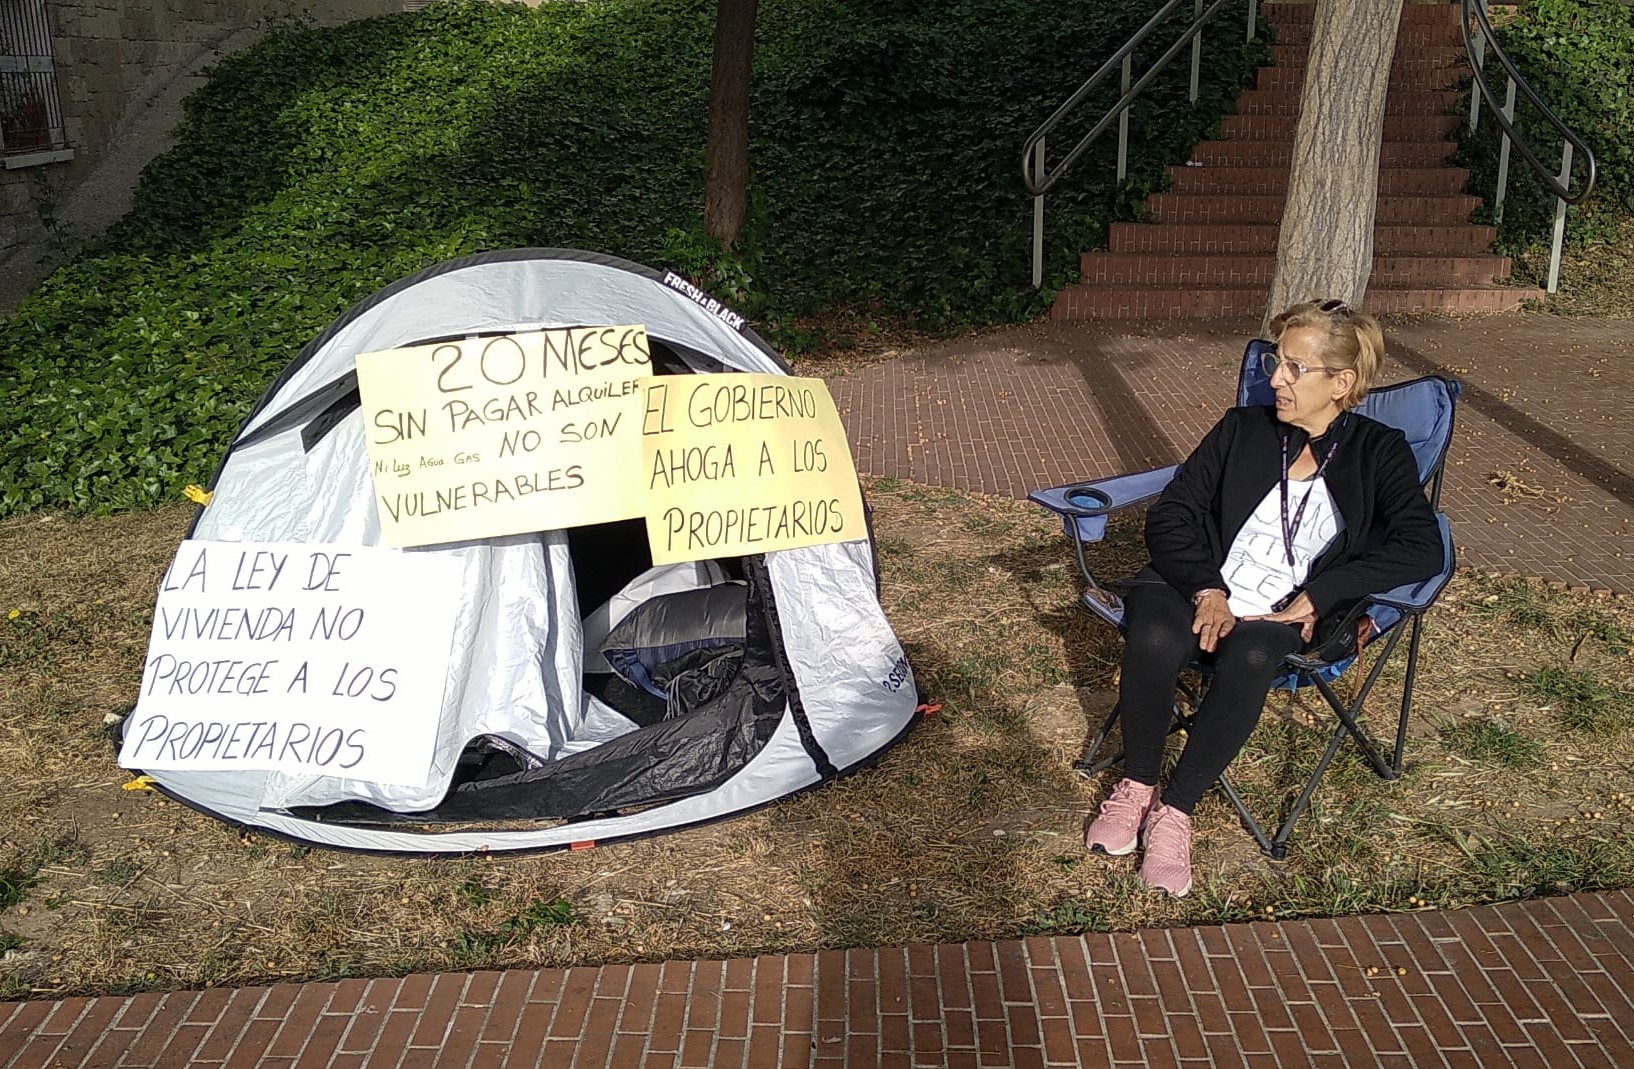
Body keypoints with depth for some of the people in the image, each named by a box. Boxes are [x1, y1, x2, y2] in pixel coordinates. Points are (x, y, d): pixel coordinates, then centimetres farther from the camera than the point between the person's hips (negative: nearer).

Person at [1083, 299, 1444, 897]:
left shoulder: (1378, 454, 8)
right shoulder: (1243, 430, 13)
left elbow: (1422, 549, -7)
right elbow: (1170, 516, 6)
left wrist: (1316, 596, -16)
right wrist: (1206, 590, -12)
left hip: (1280, 617, -1)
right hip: (1198, 589, 2)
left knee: (1250, 657, -37)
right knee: (1154, 640, -33)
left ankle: (1176, 811, -22)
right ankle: (1135, 786, -8)